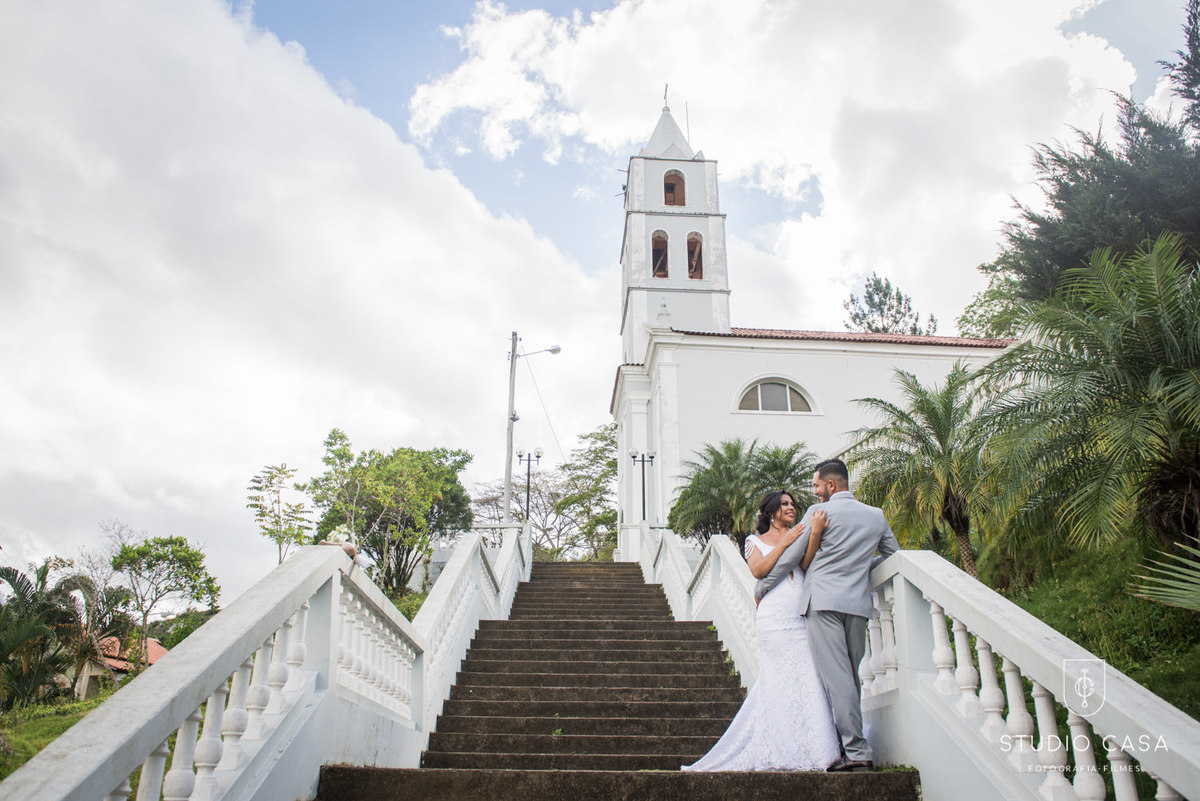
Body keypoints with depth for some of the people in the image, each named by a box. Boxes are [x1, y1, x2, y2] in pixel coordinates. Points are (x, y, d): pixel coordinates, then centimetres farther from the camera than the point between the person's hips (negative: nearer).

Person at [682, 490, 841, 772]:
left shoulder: (800, 537, 20)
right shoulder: (756, 541, 15)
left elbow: (807, 563, 0)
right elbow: (757, 570, -4)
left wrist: (816, 534, -15)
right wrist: (784, 543, -6)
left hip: (802, 619, 3)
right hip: (775, 619, -2)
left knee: (806, 680, -4)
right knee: (781, 682, -4)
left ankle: (808, 750, 4)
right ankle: (784, 753, 3)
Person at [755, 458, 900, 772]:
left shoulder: (819, 512, -3)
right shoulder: (876, 515, 13)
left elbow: (789, 558, 1)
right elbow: (893, 554, 24)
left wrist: (759, 590, 12)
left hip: (823, 601, -5)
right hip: (858, 604, 6)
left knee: (836, 675, -7)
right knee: (851, 675, 12)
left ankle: (856, 751, -10)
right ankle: (849, 744, 15)